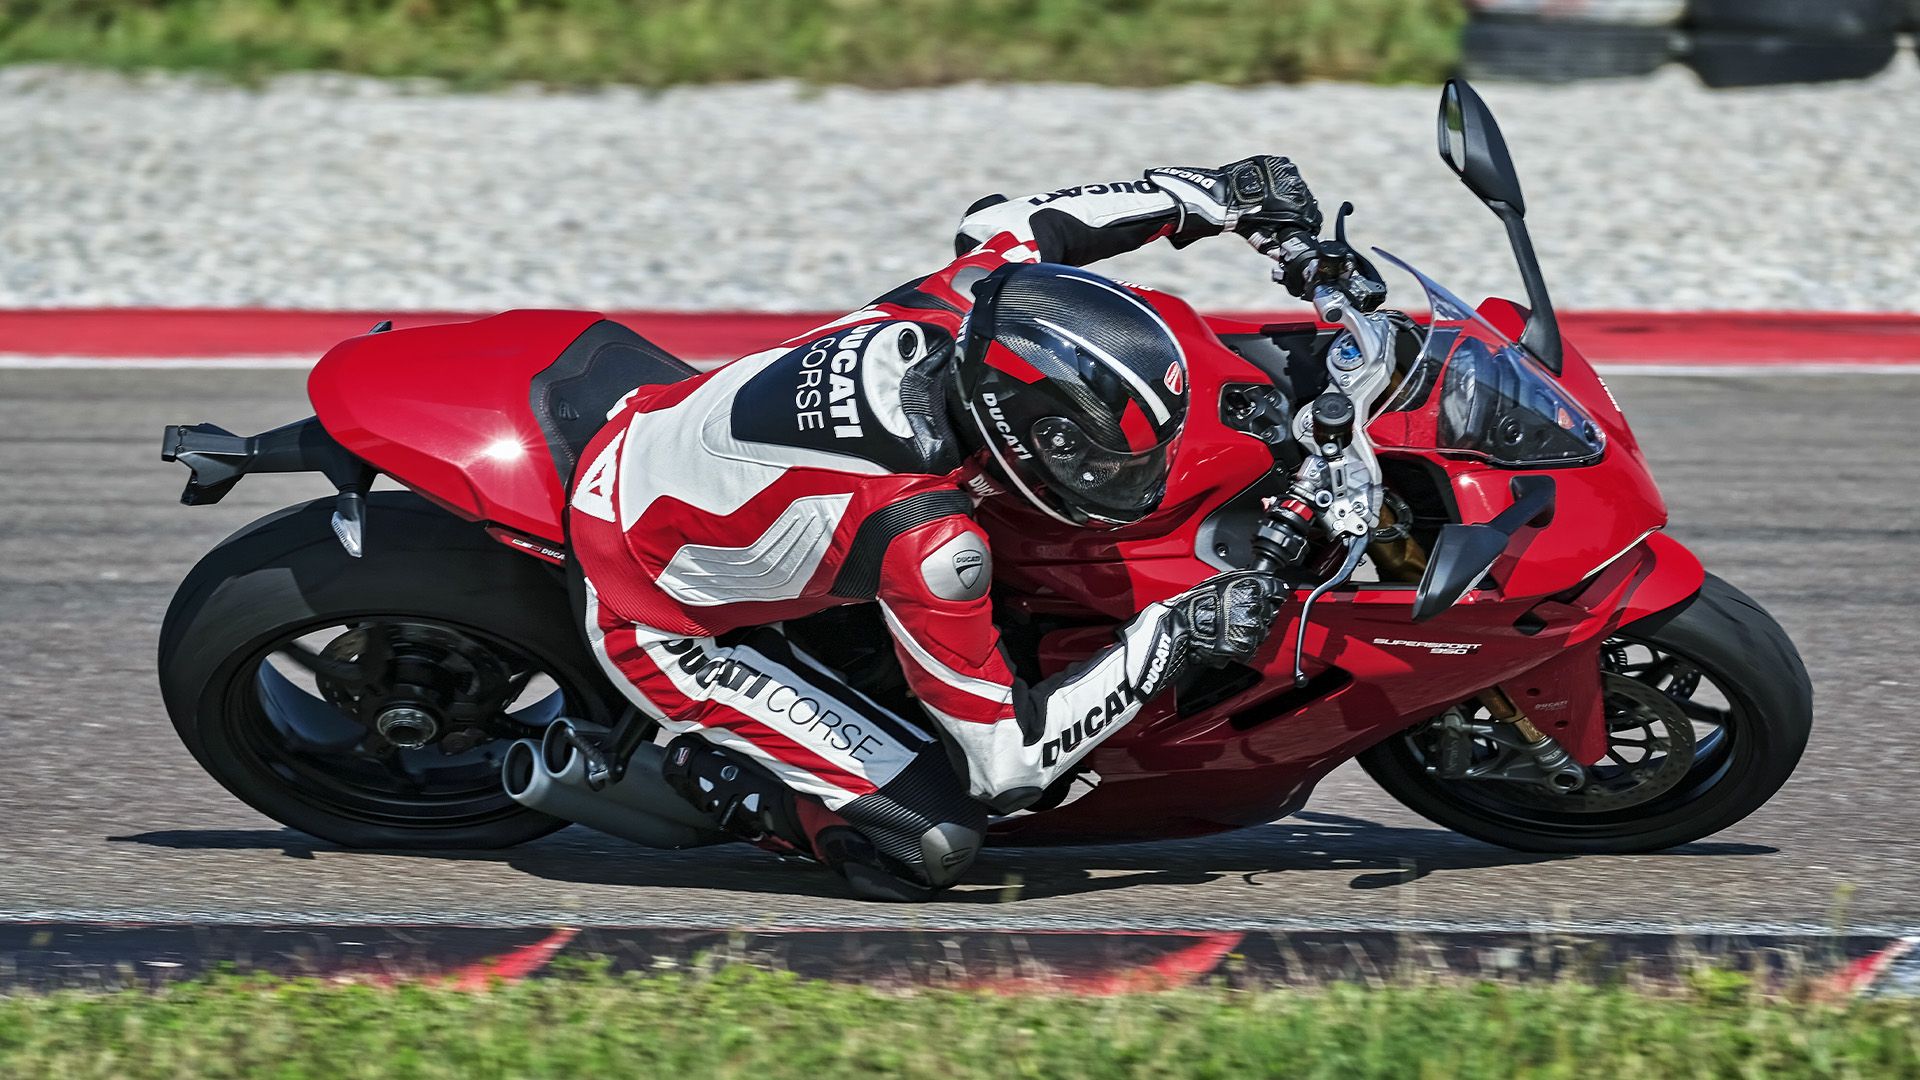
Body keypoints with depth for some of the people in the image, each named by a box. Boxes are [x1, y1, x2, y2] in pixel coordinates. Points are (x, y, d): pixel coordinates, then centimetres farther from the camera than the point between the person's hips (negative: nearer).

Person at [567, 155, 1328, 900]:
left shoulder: (973, 299, -20)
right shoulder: (925, 539, -37)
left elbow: (1001, 221, 7)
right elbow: (1006, 761, -28)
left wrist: (1223, 196, 6)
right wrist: (1169, 636, -26)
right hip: (655, 619, -8)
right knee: (933, 841, -15)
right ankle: (713, 771, 6)